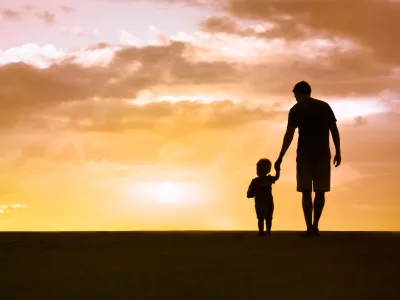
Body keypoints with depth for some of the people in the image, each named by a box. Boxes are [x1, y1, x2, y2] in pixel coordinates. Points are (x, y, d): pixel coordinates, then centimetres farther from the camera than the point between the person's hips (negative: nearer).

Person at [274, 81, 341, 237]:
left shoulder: (296, 109, 0)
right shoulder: (325, 106, 10)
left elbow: (289, 134, -7)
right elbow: (334, 130, 5)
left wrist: (280, 157, -6)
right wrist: (338, 153, 9)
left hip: (305, 155, -2)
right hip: (323, 154, 2)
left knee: (306, 191, 2)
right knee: (320, 191, 9)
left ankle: (310, 228, -4)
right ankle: (315, 225, 7)